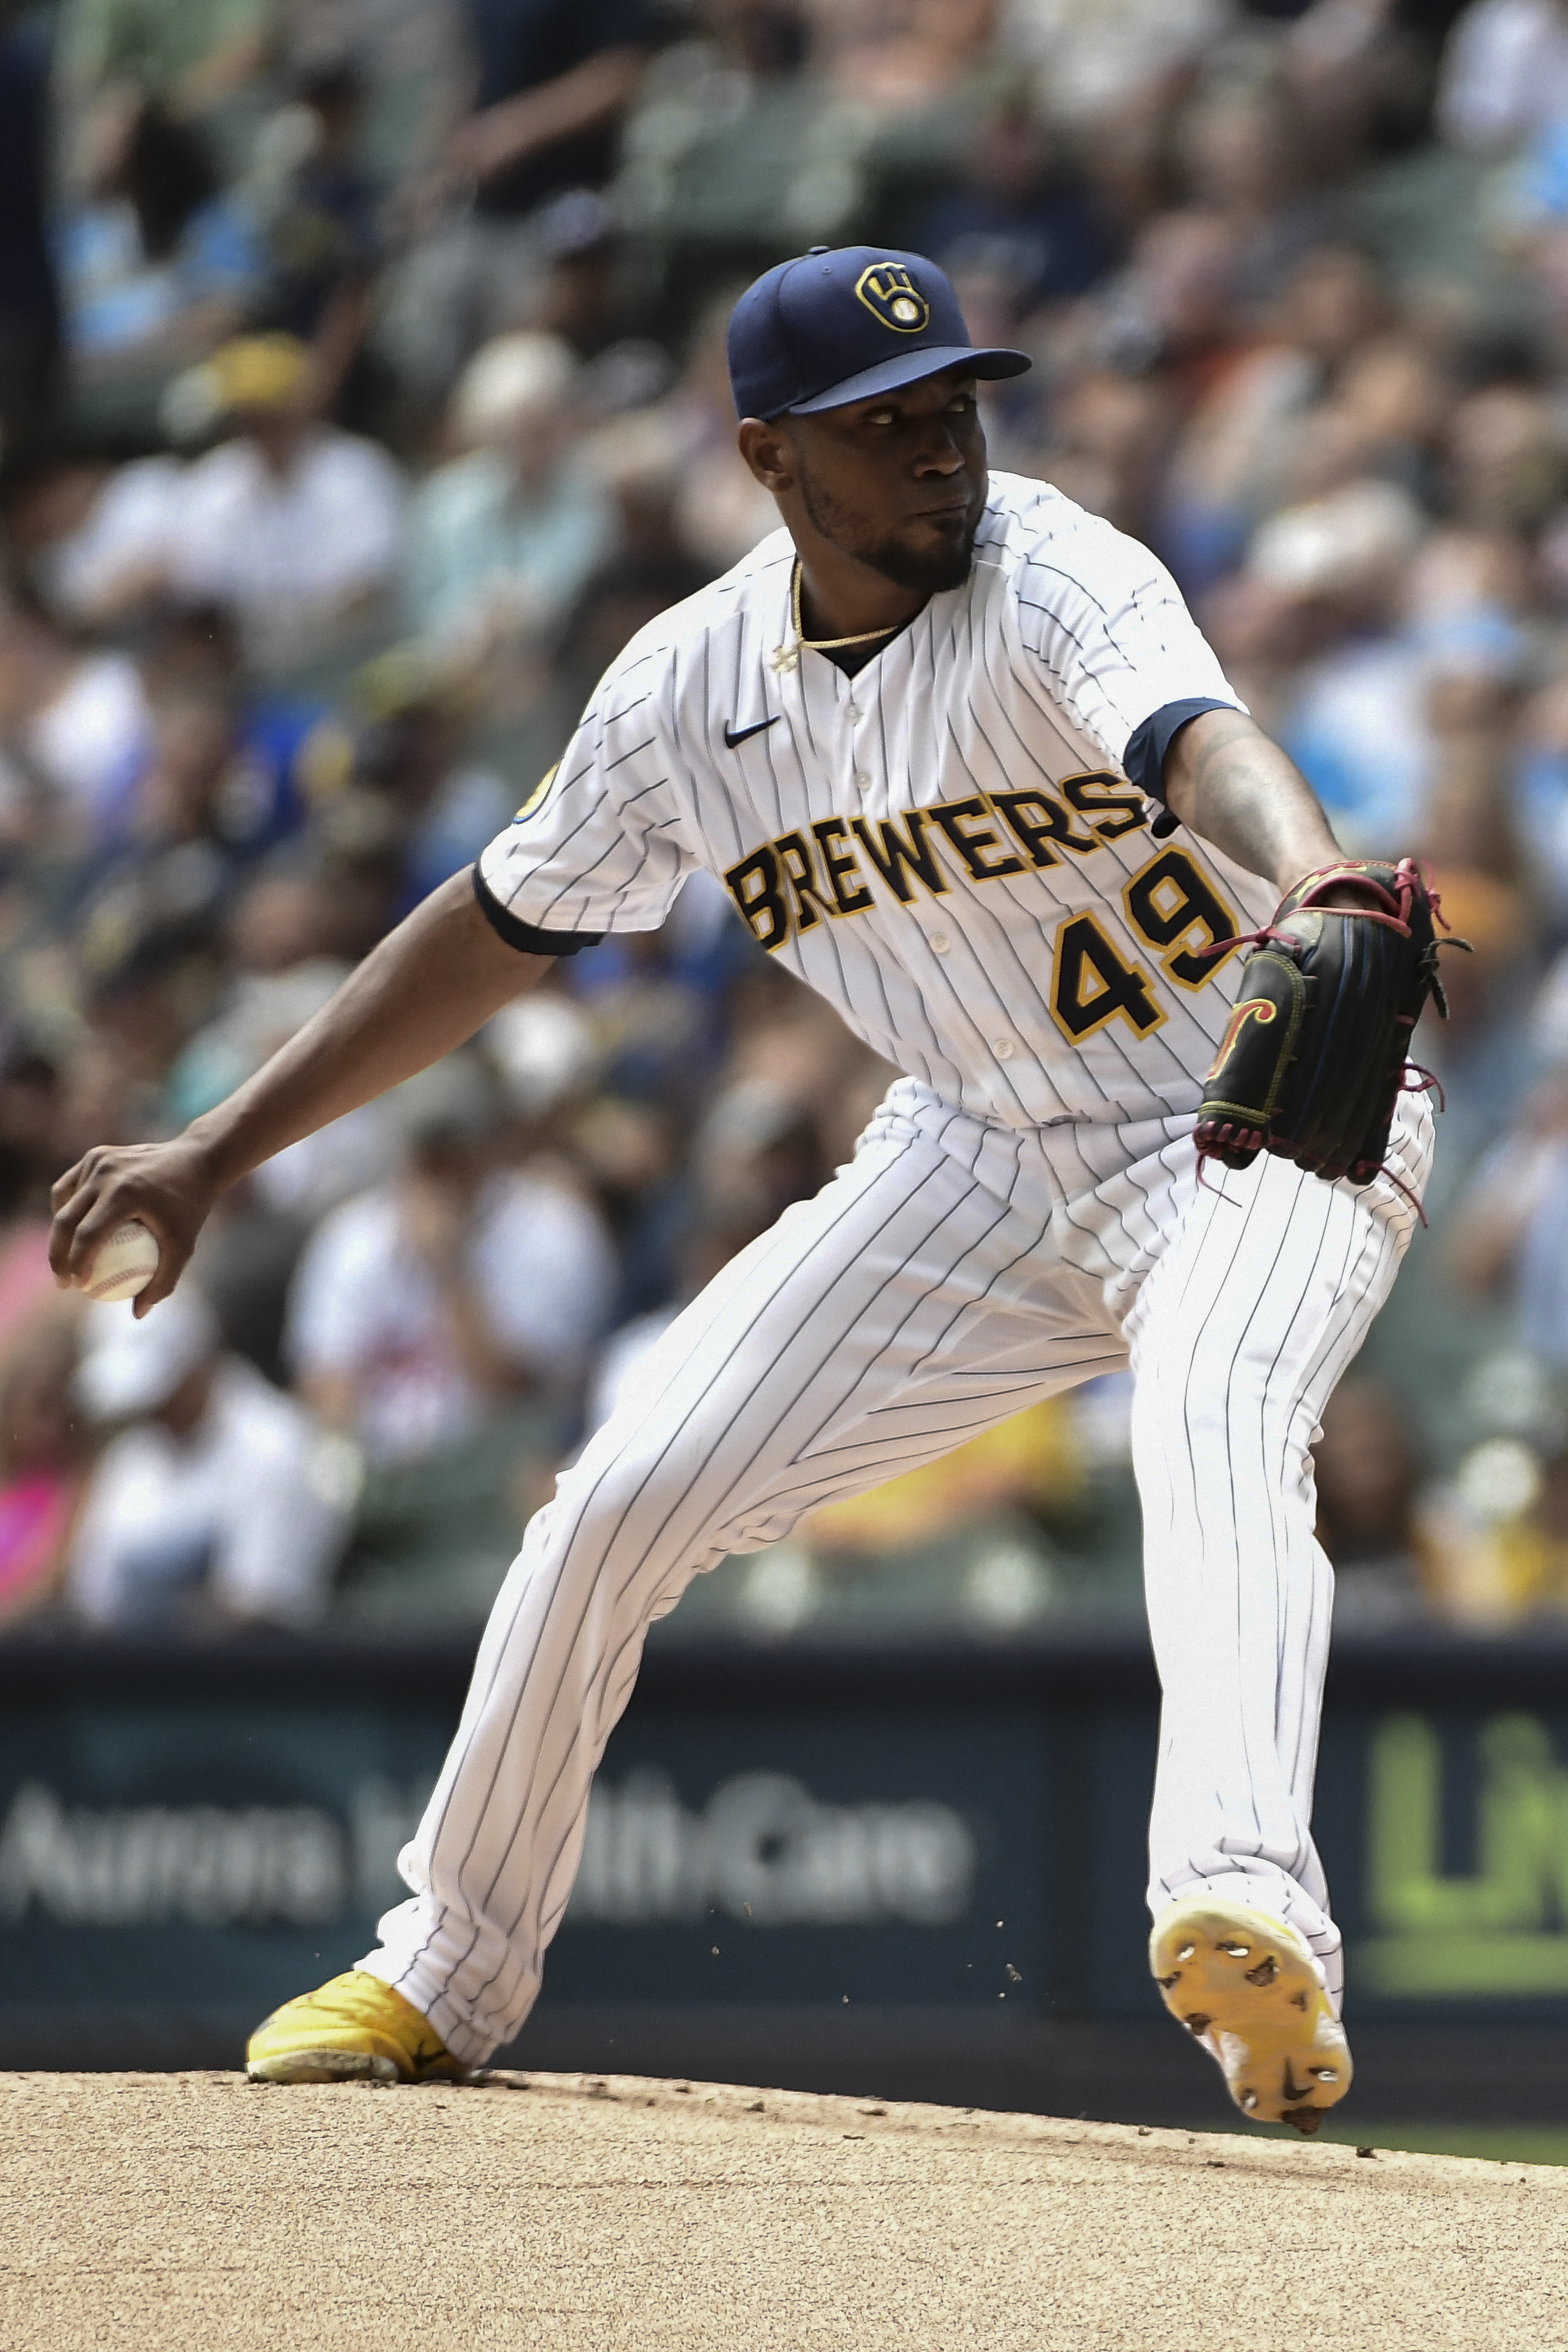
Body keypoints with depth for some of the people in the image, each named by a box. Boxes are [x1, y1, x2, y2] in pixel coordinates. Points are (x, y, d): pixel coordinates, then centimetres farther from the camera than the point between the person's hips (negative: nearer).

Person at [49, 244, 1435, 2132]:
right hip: (983, 1160, 6)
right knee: (624, 1501, 0)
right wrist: (216, 1155, 8)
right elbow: (505, 927, 8)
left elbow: (1204, 745, -45)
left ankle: (1245, 1919, -56)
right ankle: (447, 1970, 19)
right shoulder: (693, 685, -6)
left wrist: (1321, 898, -68)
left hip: (1266, 1127, -5)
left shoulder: (1055, 584, -23)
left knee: (1213, 1426, -37)